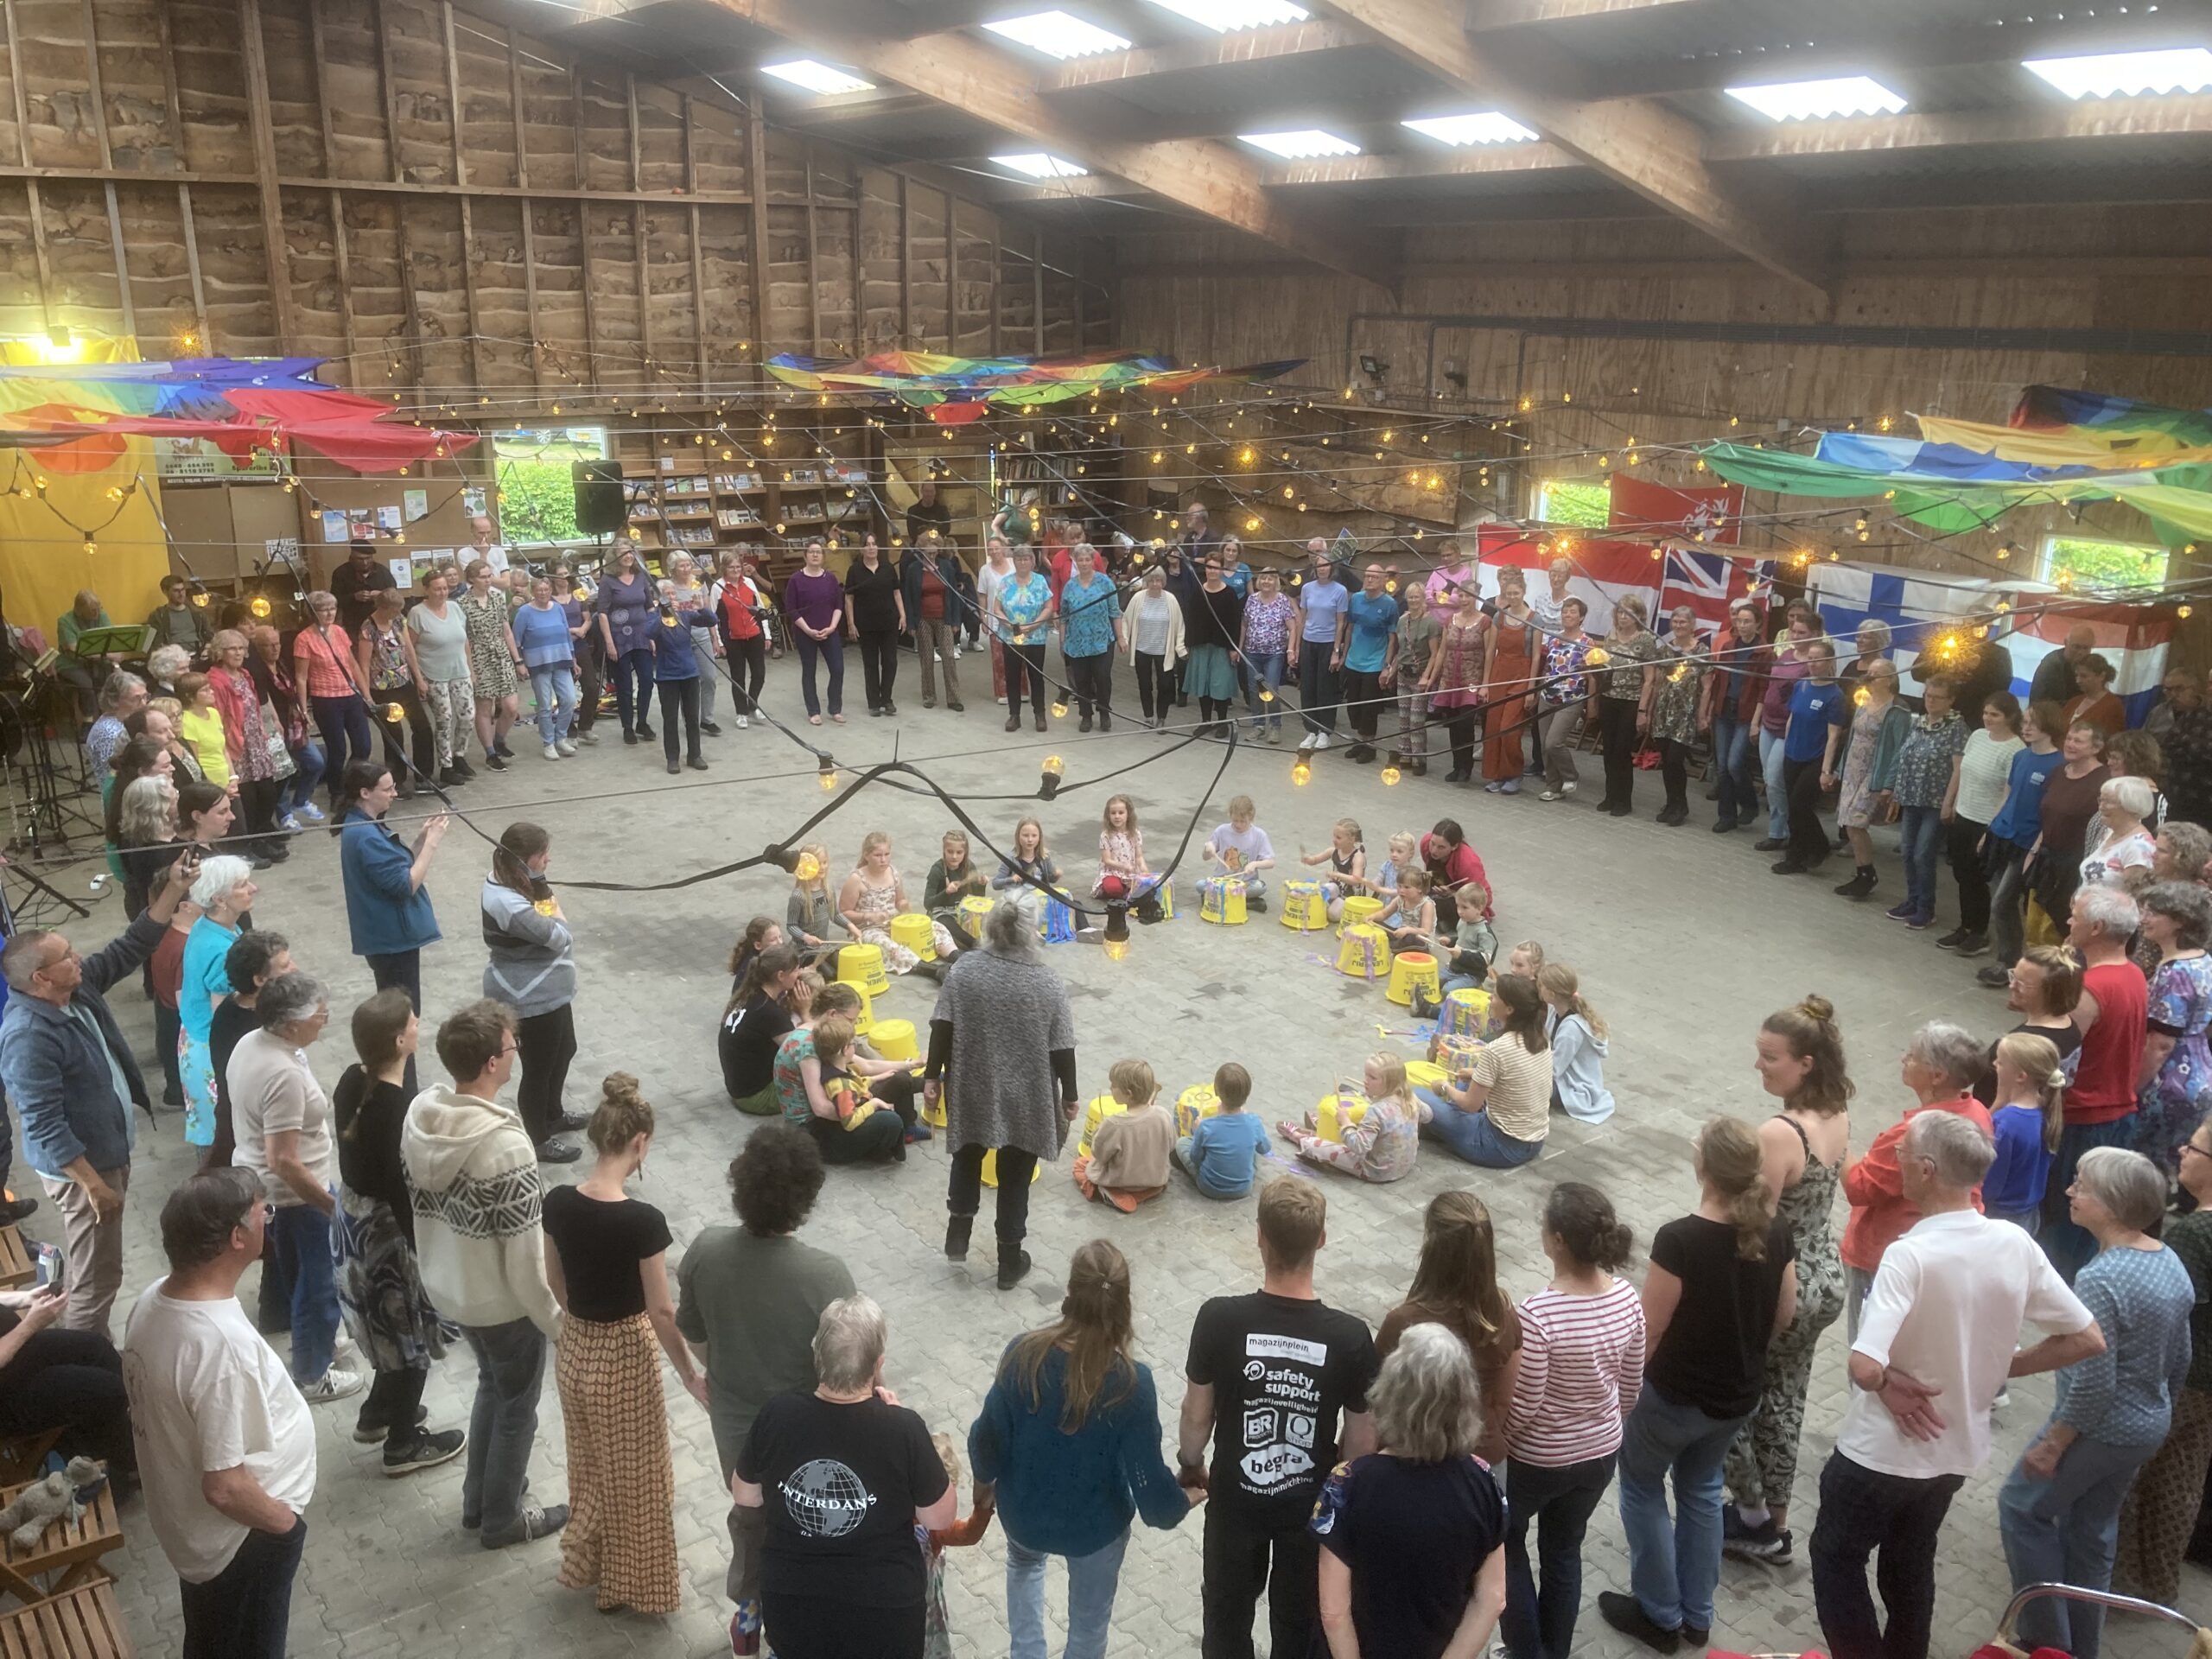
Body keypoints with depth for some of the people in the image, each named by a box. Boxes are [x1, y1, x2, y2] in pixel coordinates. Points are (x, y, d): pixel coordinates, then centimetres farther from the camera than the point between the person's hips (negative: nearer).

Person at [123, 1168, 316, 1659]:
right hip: (240, 1537, -8)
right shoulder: (221, 1343, -37)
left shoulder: (154, 1299, -9)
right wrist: (286, 1521, -13)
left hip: (185, 1519, 8)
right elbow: (225, 1486, -31)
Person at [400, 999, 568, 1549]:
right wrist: (557, 1319, -12)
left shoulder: (421, 1113, -10)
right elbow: (526, 1251, -26)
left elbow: (419, 1202, 5)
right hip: (504, 1300, -7)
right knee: (516, 1407, 16)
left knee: (492, 1384, 29)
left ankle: (478, 1500, 45)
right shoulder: (505, 1144, -33)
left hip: (448, 1286, 8)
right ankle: (502, 1519, 36)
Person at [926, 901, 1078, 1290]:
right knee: (1014, 1177, 12)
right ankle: (1010, 1261, 20)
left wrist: (932, 1076, 3)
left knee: (968, 1156, 27)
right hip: (1026, 1099, -1)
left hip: (972, 1091, 1)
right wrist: (1070, 1096, 3)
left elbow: (942, 1028, -7)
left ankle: (958, 1230, 24)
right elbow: (1062, 1050, -8)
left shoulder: (964, 968, -8)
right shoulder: (1048, 985, -12)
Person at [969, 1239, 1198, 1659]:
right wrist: (1182, 1502, 2)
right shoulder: (1131, 1383, -30)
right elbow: (1147, 1478, -21)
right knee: (1089, 1622, 27)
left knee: (1023, 1564, 38)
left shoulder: (1023, 1355, -25)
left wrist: (984, 1481, 10)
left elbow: (988, 1437, -12)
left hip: (1023, 1513, 2)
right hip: (1096, 1527, -2)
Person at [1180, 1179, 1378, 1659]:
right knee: (1300, 1619, 24)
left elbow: (1197, 1415, -11)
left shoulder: (1219, 1318, -24)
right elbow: (1362, 1440, -11)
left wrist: (1190, 1465, 9)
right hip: (1312, 1503, 0)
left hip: (1235, 1498, 0)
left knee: (1228, 1606, 26)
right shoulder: (1351, 1336, -23)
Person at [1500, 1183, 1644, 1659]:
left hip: (1538, 1459, -5)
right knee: (1564, 1550, 26)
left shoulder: (1539, 1314, -33)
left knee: (1506, 1540, 23)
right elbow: (1630, 1389, 0)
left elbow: (1522, 1406, -23)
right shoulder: (1627, 1298, -13)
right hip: (1600, 1453, 5)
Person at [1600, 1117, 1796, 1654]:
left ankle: (1660, 1616, 29)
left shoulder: (1679, 1239, -29)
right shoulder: (1776, 1231, -11)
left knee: (1641, 1487, 20)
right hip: (1738, 1398, 5)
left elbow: (1650, 1329, -21)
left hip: (1675, 1396, -5)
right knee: (1701, 1490, 27)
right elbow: (1785, 1315, 2)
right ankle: (1697, 1616, 38)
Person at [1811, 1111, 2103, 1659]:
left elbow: (1865, 1368, -38)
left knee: (1836, 1561, 16)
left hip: (1883, 1453, -6)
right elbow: (2087, 1340, 0)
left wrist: (1889, 1381, -16)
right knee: (1912, 1563, 26)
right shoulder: (2015, 1244, -10)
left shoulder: (1911, 1254, -30)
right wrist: (1997, 1367, 2)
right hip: (1958, 1449, 6)